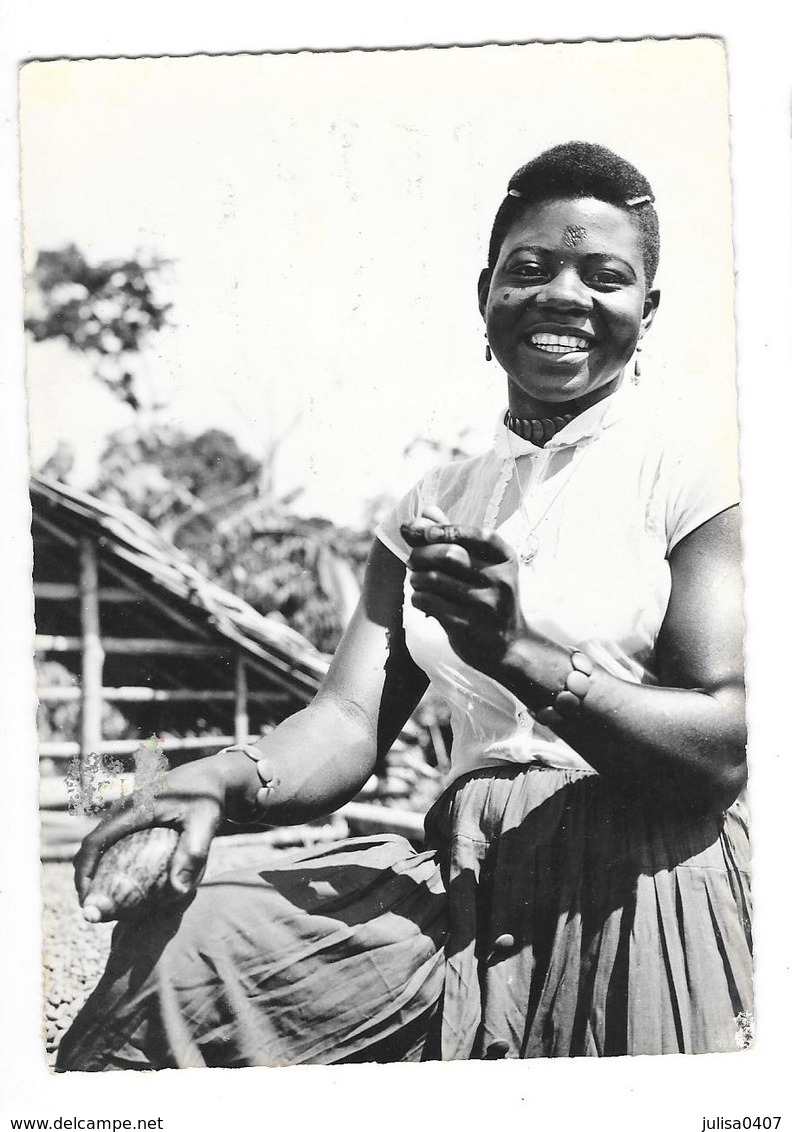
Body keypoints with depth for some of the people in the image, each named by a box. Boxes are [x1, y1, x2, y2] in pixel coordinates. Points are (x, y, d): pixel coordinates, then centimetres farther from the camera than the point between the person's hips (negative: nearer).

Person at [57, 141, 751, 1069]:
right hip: (472, 895, 4)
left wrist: (521, 654, -27)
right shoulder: (433, 509, 13)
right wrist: (225, 781, -21)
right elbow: (351, 720, 2)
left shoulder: (690, 480, -1)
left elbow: (725, 749, -12)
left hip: (640, 900, -3)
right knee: (176, 948, -18)